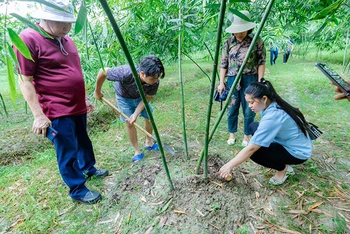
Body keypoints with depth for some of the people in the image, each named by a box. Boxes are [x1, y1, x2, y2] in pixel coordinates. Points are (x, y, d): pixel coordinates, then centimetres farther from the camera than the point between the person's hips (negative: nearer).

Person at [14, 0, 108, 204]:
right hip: (58, 112, -7)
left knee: (84, 142, 22)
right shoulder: (28, 39, -12)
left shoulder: (67, 41, 11)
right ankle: (78, 190, 21)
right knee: (68, 153, 4)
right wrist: (39, 115, -16)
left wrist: (84, 99, 19)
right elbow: (25, 81, -13)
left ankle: (88, 168, 44)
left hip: (77, 107, 8)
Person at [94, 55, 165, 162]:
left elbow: (147, 98, -19)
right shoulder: (126, 73, -46)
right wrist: (97, 91, -18)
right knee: (129, 123, -2)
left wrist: (136, 114, -26)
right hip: (124, 97, -3)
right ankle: (137, 151, 14)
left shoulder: (155, 82, -34)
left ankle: (149, 143, 30)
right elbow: (102, 72, -32)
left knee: (149, 117, 5)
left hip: (140, 97, 3)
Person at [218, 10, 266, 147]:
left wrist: (260, 82, -7)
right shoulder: (228, 43, 5)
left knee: (249, 110, 6)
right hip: (232, 80, 2)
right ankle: (232, 134, 26)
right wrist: (221, 82, 0)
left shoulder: (257, 41, -1)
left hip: (250, 80, -2)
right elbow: (223, 64, 5)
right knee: (232, 109, 9)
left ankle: (247, 135, 24)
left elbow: (261, 63, -1)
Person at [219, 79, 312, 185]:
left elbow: (251, 148, -30)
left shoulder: (272, 117, -32)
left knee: (254, 151, -24)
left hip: (298, 152, -9)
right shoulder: (275, 105, -6)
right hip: (288, 143, 9)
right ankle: (282, 163, 13)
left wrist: (230, 165, -22)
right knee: (254, 127, 5)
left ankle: (282, 169, 3)